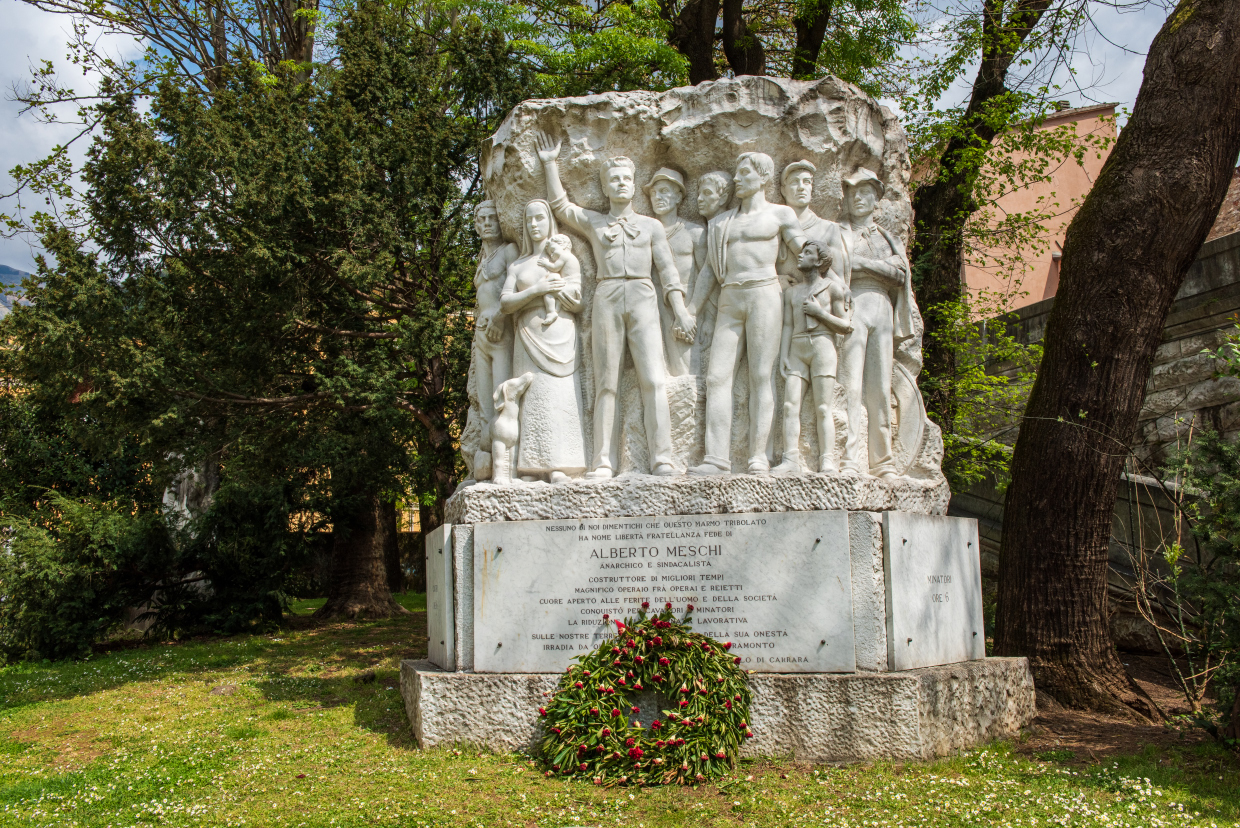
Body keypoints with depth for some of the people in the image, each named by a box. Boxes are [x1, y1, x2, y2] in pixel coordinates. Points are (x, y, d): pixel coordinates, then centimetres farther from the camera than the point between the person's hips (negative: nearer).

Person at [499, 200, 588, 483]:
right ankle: (530, 471, -8)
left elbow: (577, 302, 0)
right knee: (530, 403, -4)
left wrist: (551, 281, 0)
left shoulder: (565, 258, 10)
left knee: (556, 399, -13)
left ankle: (559, 470, -18)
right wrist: (536, 289, -6)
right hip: (526, 340, 4)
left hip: (557, 339, -4)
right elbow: (505, 302, 6)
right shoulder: (517, 265, 22)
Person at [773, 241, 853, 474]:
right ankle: (791, 460, -15)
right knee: (790, 405, -11)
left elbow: (845, 326, 5)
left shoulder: (832, 287, 8)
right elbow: (787, 326, 15)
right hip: (797, 349, 4)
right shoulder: (792, 291, 20)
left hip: (823, 346, -4)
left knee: (822, 408, -10)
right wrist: (783, 355, 3)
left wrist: (820, 312, -7)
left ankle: (827, 462, -12)